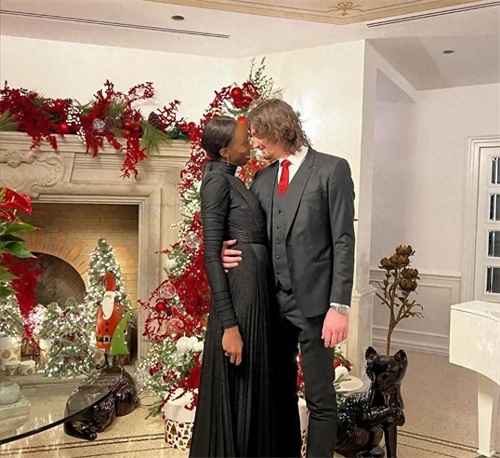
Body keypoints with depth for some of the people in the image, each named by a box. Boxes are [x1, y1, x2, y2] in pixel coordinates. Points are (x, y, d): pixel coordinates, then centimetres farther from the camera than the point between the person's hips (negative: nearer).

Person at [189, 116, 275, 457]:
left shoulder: (232, 180, 16)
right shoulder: (217, 179, -11)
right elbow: (211, 255, -18)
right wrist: (229, 324, -22)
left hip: (257, 290, 9)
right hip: (240, 292, -9)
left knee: (252, 387, 16)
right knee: (234, 391, 1)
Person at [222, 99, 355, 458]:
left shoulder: (332, 169, -5)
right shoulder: (261, 178, 12)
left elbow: (344, 241, -10)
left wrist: (339, 306, -15)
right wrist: (233, 252, -6)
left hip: (313, 301, -6)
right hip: (272, 301, 6)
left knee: (320, 398, 5)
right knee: (280, 391, 18)